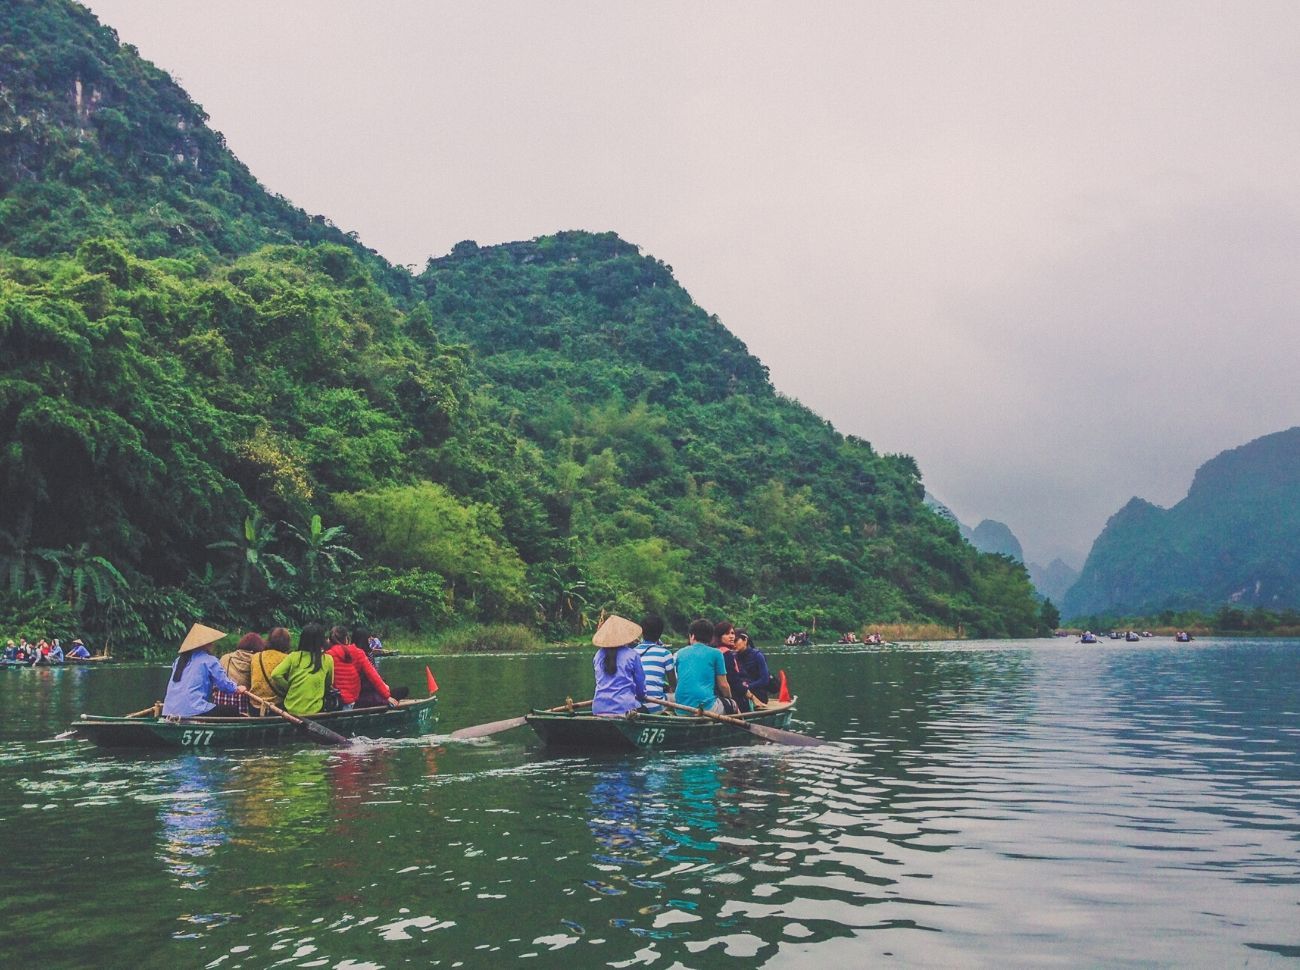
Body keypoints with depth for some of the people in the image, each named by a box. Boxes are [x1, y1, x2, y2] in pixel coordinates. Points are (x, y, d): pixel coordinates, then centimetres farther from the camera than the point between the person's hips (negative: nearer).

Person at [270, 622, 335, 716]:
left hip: (291, 708, 1)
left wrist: (288, 687, 4)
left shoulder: (293, 657, -5)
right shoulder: (327, 660, -4)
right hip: (314, 711, -1)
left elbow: (276, 675, -10)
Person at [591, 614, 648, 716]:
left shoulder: (598, 655, 11)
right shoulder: (632, 655, 0)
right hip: (624, 708, -4)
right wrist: (641, 697, 26)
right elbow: (640, 684, 9)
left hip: (599, 709, 4)